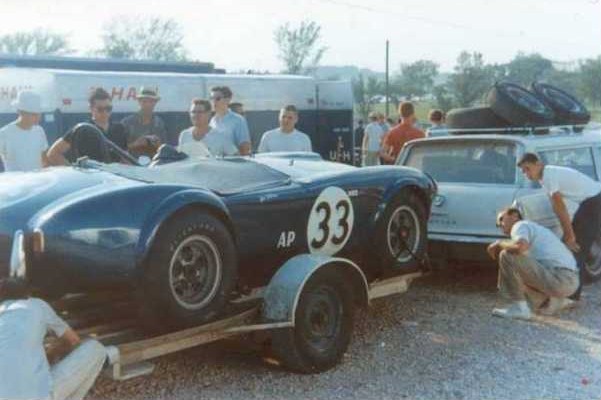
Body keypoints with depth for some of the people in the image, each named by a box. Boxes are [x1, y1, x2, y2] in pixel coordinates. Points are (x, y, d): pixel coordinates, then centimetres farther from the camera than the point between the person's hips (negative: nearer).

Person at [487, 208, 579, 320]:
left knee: (507, 255, -15)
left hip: (559, 278, -10)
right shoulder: (534, 227, 28)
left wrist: (499, 244, -6)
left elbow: (520, 246, -24)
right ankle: (554, 301, 14)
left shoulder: (520, 225, -1)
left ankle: (519, 307, -13)